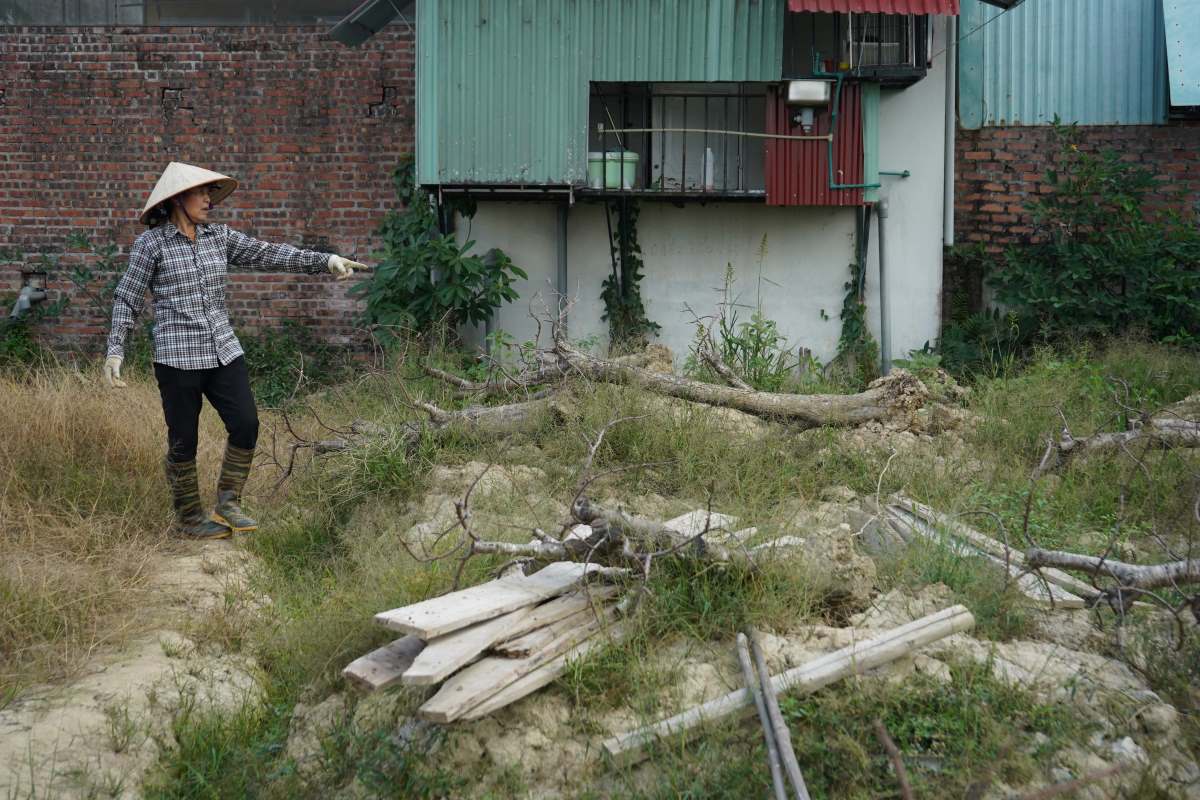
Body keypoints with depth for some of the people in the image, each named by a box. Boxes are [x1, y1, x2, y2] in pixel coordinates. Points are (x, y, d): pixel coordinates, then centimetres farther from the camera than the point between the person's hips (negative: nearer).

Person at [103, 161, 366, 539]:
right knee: (183, 441, 2)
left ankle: (227, 505, 12)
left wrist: (325, 260, -5)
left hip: (223, 350, 5)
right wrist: (114, 350, -10)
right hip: (177, 355, -5)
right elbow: (127, 299, -1)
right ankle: (188, 519, 19)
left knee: (246, 426, -5)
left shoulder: (218, 236, 8)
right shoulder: (151, 243, -4)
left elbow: (269, 255, 3)